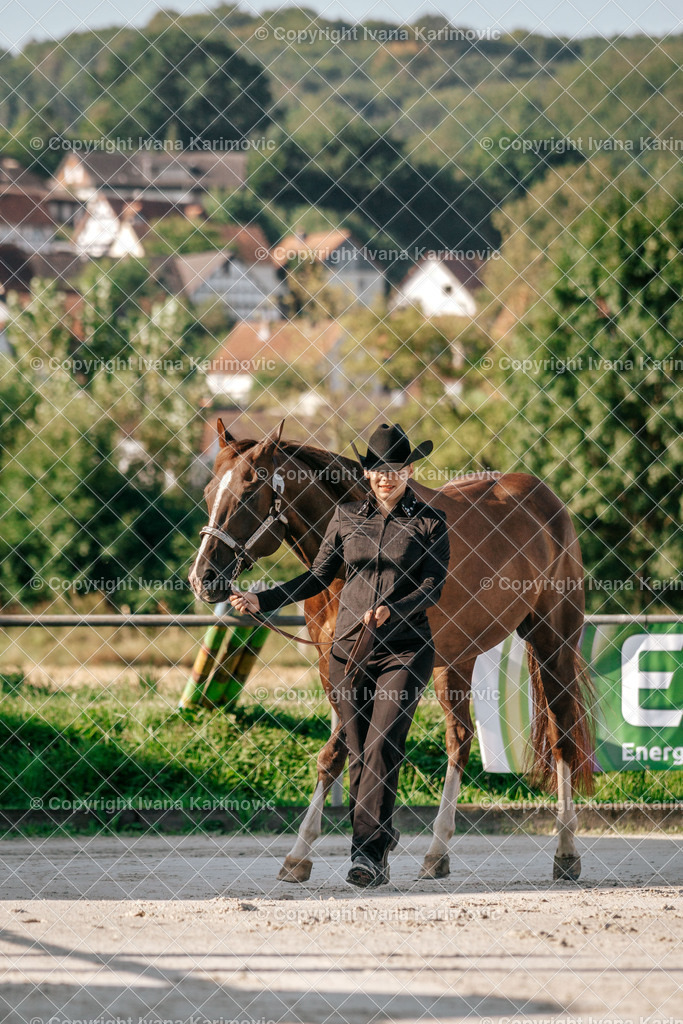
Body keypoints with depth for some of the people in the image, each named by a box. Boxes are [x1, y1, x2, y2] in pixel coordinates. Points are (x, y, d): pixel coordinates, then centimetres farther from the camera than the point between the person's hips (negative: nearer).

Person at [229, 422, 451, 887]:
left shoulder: (430, 523, -1)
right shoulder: (347, 516, 9)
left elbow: (433, 587, -9)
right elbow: (319, 576, 15)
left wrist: (391, 611, -26)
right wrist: (262, 601, 7)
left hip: (404, 650, -4)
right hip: (349, 650, 4)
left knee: (381, 749, -16)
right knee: (359, 754, 8)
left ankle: (368, 852, -17)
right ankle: (381, 836, 27)